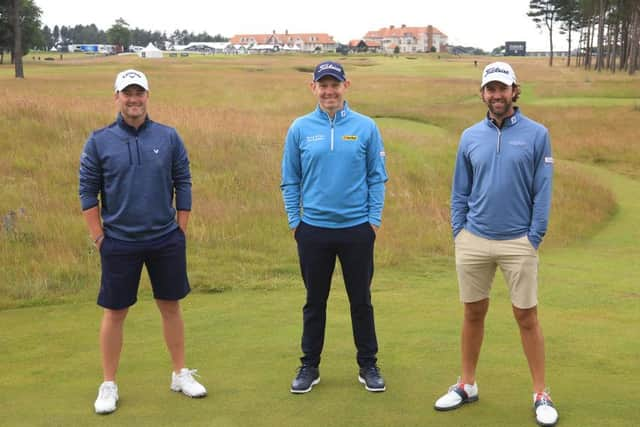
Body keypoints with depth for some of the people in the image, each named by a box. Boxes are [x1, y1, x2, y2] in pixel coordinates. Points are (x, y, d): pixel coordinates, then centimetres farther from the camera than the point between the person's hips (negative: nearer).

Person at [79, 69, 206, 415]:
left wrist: (181, 231, 2)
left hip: (166, 241, 1)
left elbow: (183, 185, 4)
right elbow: (88, 191, 0)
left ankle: (181, 374, 26)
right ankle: (108, 385, 18)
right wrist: (98, 237, -3)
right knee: (115, 312, 5)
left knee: (171, 307, 11)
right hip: (119, 243, -1)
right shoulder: (99, 141, -3)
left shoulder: (169, 137, 0)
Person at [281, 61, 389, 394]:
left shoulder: (365, 127, -1)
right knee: (315, 301, 11)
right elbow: (290, 181, 5)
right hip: (313, 230, 1)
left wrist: (374, 219, -4)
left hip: (357, 229, -1)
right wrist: (294, 221, 0)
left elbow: (377, 177, 1)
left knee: (361, 300, 9)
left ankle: (368, 365, 22)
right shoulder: (300, 129, 1)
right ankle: (309, 366, 23)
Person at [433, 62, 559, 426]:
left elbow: (542, 191, -4)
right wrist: (458, 232, 3)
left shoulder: (537, 134, -4)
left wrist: (534, 237, -7)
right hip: (473, 241, 3)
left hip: (518, 243, -3)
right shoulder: (470, 137, 5)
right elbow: (460, 191, 10)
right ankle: (467, 385, 25)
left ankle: (541, 395, 13)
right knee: (474, 314, 12)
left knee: (527, 317, 2)